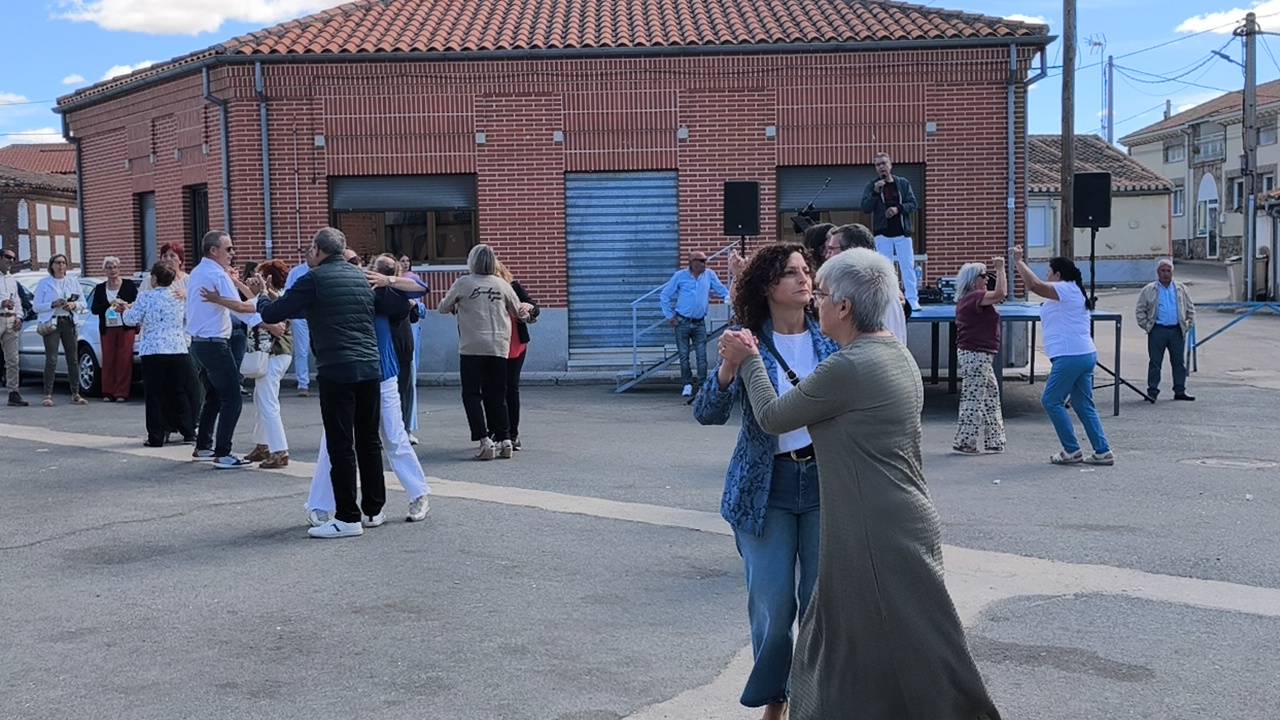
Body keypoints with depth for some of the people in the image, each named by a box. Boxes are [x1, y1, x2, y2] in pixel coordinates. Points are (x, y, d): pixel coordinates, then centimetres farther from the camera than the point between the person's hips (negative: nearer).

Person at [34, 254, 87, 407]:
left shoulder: (73, 281, 13)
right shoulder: (44, 283, 5)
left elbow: (83, 304, 14)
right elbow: (36, 306, 1)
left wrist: (74, 305, -7)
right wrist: (53, 304, -14)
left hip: (70, 323, 3)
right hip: (51, 323, -3)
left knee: (73, 359, 1)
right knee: (51, 360, -8)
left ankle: (75, 394, 6)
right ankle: (48, 395, -6)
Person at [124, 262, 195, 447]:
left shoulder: (146, 297, -7)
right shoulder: (181, 297, 6)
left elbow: (131, 320, -1)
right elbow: (188, 320, 17)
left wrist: (127, 310, 19)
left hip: (153, 350, -4)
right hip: (179, 350, 4)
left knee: (154, 395, 3)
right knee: (179, 393, 13)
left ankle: (156, 437, 4)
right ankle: (188, 432, 15)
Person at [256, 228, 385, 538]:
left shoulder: (314, 280, -5)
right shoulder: (360, 276, 14)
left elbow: (272, 314, -2)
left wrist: (263, 299, 21)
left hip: (336, 372, -6)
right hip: (370, 367, 6)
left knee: (341, 446, -2)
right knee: (369, 440, 13)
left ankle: (348, 517, 0)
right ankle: (373, 509, 20)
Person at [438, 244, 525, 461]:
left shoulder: (463, 283, -3)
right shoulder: (502, 285, 5)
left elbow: (443, 308, 7)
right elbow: (519, 312, 15)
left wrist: (456, 307, 27)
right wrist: (527, 309, 37)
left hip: (472, 347, -3)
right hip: (499, 347, 3)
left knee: (472, 394, 3)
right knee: (497, 395, 10)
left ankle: (485, 439, -9)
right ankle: (504, 439, 5)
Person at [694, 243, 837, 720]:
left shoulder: (831, 339, 1)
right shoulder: (749, 342, -4)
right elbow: (708, 414, -12)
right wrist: (729, 366, -30)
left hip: (826, 481, 1)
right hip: (766, 485, -1)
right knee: (772, 603, 1)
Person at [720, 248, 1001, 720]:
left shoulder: (848, 367, -20)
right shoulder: (895, 353, 9)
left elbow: (773, 418, -8)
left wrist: (748, 362, 8)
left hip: (881, 537, -10)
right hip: (901, 525, 10)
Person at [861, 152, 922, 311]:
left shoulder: (903, 183, 5)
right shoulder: (872, 186, 3)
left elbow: (913, 204, 2)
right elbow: (865, 208, -4)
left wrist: (898, 208, -15)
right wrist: (875, 192, -16)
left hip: (902, 232, 0)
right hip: (883, 234, 0)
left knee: (908, 267, -1)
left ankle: (913, 301, 2)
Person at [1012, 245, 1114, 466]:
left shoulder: (1065, 289, -11)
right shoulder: (1074, 291, 21)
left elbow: (1034, 285, -22)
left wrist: (1019, 261, -16)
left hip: (1070, 356, -10)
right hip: (1086, 354, 10)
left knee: (1051, 400, -1)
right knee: (1084, 405, 12)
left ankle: (1072, 451, 0)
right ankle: (1103, 452, 10)